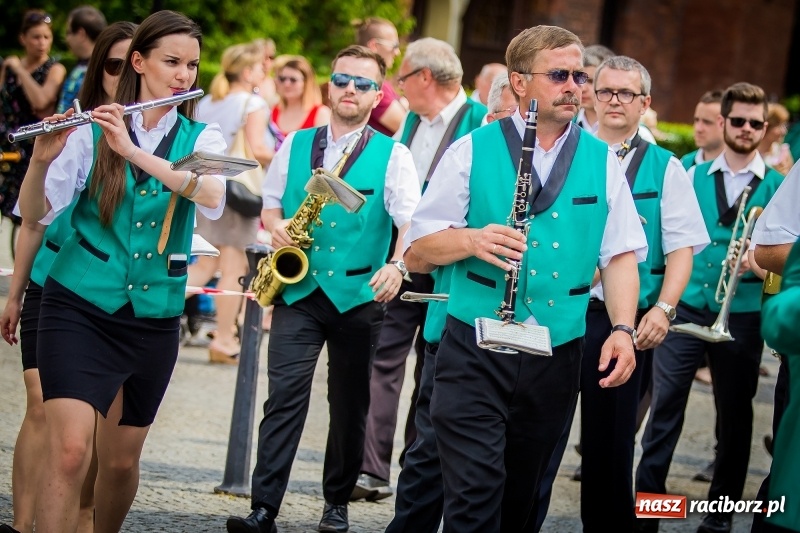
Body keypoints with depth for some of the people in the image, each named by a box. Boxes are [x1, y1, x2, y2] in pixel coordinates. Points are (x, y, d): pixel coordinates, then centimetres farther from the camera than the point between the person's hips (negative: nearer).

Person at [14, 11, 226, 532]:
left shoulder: (202, 138, 5)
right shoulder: (94, 130, -1)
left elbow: (213, 199, -17)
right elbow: (35, 211, -9)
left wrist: (133, 151, -26)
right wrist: (43, 158, -29)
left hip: (154, 318, 3)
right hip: (79, 307, -3)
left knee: (121, 461, 13)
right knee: (70, 450, -18)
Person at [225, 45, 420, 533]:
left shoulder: (394, 156, 0)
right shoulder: (296, 145, 10)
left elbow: (411, 223, -8)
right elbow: (270, 203, 17)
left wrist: (397, 265, -27)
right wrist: (276, 226, -5)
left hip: (358, 295, -1)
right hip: (298, 291, 1)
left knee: (350, 404, 9)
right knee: (285, 395, -10)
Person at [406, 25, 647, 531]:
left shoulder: (602, 161, 8)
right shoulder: (472, 151, 0)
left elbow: (621, 253, 6)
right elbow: (421, 243, 0)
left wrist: (623, 328, -9)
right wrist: (473, 239, -20)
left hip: (559, 353, 3)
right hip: (476, 350, -3)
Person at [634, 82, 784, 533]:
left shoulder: (777, 187, 3)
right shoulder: (693, 176, 8)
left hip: (742, 313, -1)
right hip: (685, 305, 1)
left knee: (734, 415, 7)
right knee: (665, 405, -3)